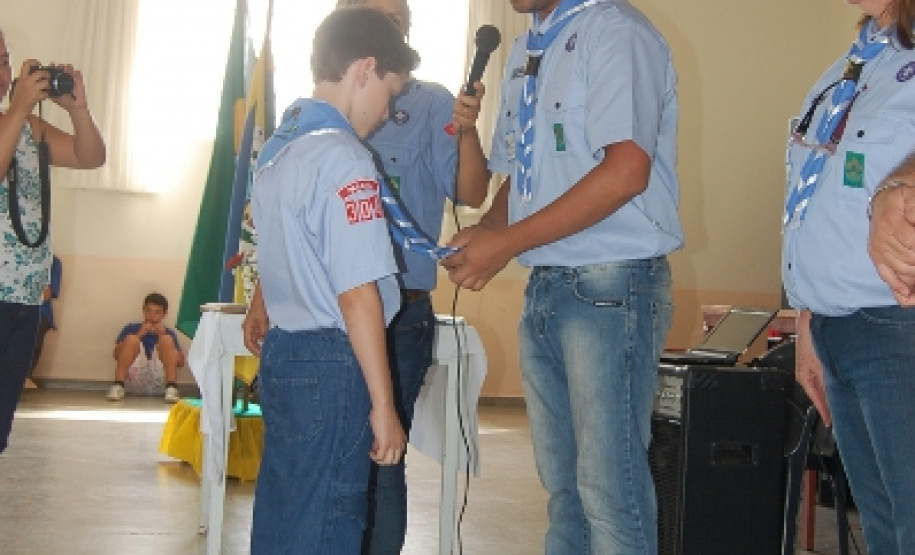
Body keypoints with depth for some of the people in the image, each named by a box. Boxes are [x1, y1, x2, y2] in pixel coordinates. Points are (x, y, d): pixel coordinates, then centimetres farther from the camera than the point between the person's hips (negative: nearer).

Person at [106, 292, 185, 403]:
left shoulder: (168, 333, 15)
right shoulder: (131, 329, 13)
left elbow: (180, 362, 4)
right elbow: (116, 355, 0)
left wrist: (162, 336, -4)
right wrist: (139, 335, -7)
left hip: (158, 381, 1)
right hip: (137, 381, 0)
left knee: (166, 339, -14)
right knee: (131, 339, -16)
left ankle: (171, 388, -29)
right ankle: (118, 386, -27)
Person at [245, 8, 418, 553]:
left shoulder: (277, 148, 12)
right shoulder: (344, 159, -16)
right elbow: (357, 294, -21)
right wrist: (383, 405, -18)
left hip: (282, 353, 9)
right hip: (331, 365, -9)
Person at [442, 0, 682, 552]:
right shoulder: (524, 52, 16)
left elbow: (627, 170, -21)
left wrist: (507, 243, -18)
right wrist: (485, 230, 1)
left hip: (610, 287, -8)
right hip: (545, 287, 8)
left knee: (608, 488, -4)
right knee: (562, 483, 14)